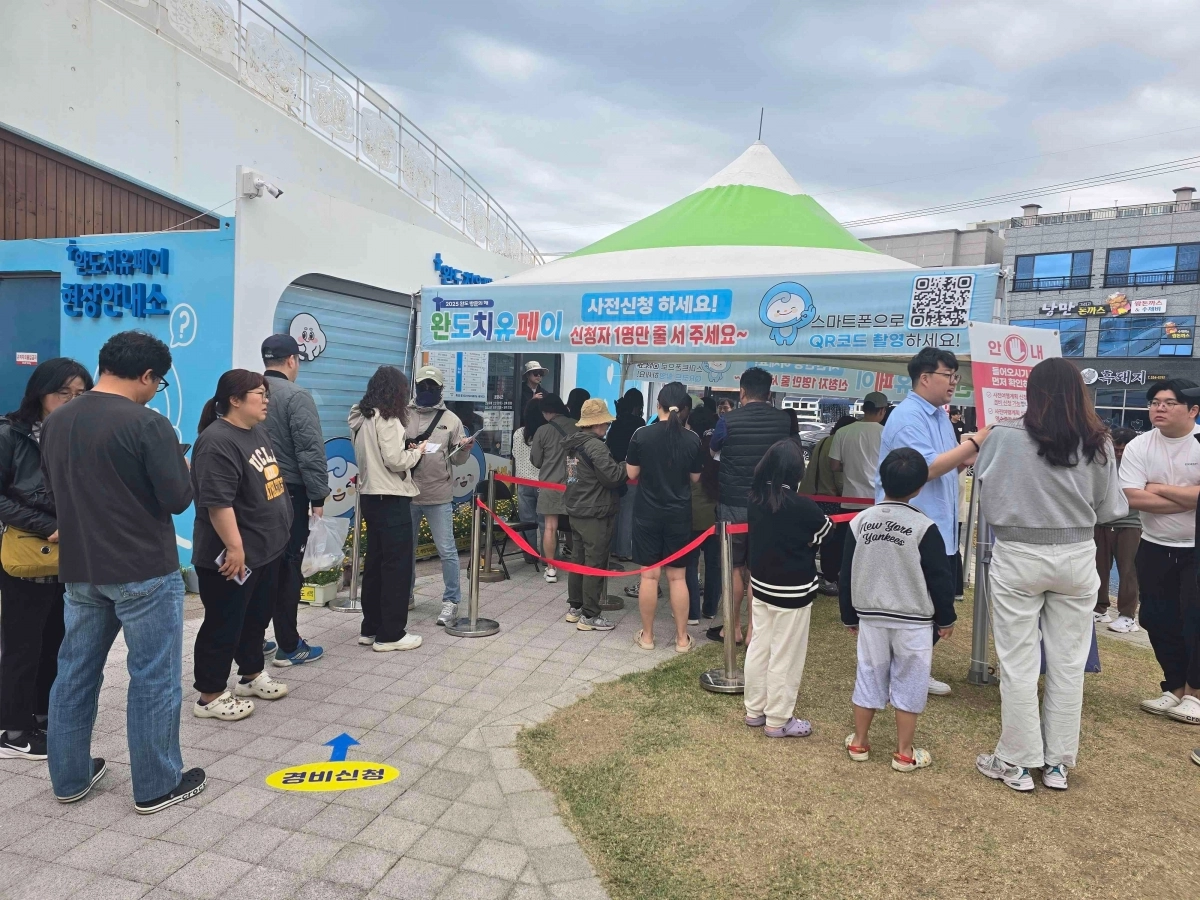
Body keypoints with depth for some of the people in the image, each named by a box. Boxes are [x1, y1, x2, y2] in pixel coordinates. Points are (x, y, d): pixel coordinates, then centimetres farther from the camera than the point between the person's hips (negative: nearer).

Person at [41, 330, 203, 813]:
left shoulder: (54, 422, 5)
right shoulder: (148, 424, -18)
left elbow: (55, 491, 16)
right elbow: (179, 498, -17)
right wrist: (179, 464, 2)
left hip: (79, 570, 7)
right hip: (145, 572, -7)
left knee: (75, 673, 17)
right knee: (154, 679, 5)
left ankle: (69, 778, 31)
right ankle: (156, 786, 15)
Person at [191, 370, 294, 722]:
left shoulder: (258, 432, 11)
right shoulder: (217, 443, -21)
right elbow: (218, 502, -26)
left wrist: (275, 535, 22)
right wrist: (234, 547, -26)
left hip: (266, 548, 10)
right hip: (235, 555, -10)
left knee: (257, 618, 20)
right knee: (224, 625, 2)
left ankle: (251, 676, 35)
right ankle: (210, 696, 15)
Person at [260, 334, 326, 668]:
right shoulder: (296, 396, -12)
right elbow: (310, 451, -17)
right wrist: (318, 495, -11)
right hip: (287, 492, -7)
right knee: (287, 567, -1)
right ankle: (288, 646, 5)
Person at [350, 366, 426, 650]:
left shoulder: (362, 417, 12)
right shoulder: (387, 418, -15)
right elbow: (395, 461, -20)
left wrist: (407, 449, 11)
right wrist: (417, 452, -2)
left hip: (370, 496, 9)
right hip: (391, 499, -9)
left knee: (375, 562, 14)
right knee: (397, 565, -2)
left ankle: (371, 628, 22)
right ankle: (390, 634, 4)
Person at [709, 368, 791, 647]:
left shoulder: (729, 420, -12)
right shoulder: (783, 420, -3)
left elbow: (712, 450, 7)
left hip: (733, 503, -2)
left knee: (734, 565, 10)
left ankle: (733, 627, 17)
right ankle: (754, 628, 16)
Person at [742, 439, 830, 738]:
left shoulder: (754, 498, -4)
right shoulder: (802, 506, -23)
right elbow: (824, 532, -6)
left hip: (760, 584, 6)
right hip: (792, 589, -6)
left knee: (758, 647, 17)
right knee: (786, 657, 7)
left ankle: (755, 710, 30)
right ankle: (778, 721, 19)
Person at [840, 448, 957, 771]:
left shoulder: (860, 521, -3)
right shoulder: (923, 527, -13)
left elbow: (846, 575, 3)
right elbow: (940, 577, -7)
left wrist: (850, 616, 14)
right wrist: (946, 618, 7)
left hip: (870, 617, 3)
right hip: (913, 620, -3)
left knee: (869, 677, 14)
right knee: (908, 683, 9)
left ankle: (859, 743, 26)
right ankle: (904, 753, 18)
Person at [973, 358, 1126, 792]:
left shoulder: (1005, 436, -11)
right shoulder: (1098, 443, -3)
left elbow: (985, 487, 1)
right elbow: (1108, 509, 4)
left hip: (1019, 557, -3)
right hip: (1076, 557, 3)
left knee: (1019, 664, 6)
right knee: (1068, 663, 13)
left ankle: (1016, 762, 16)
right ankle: (1058, 763, 24)